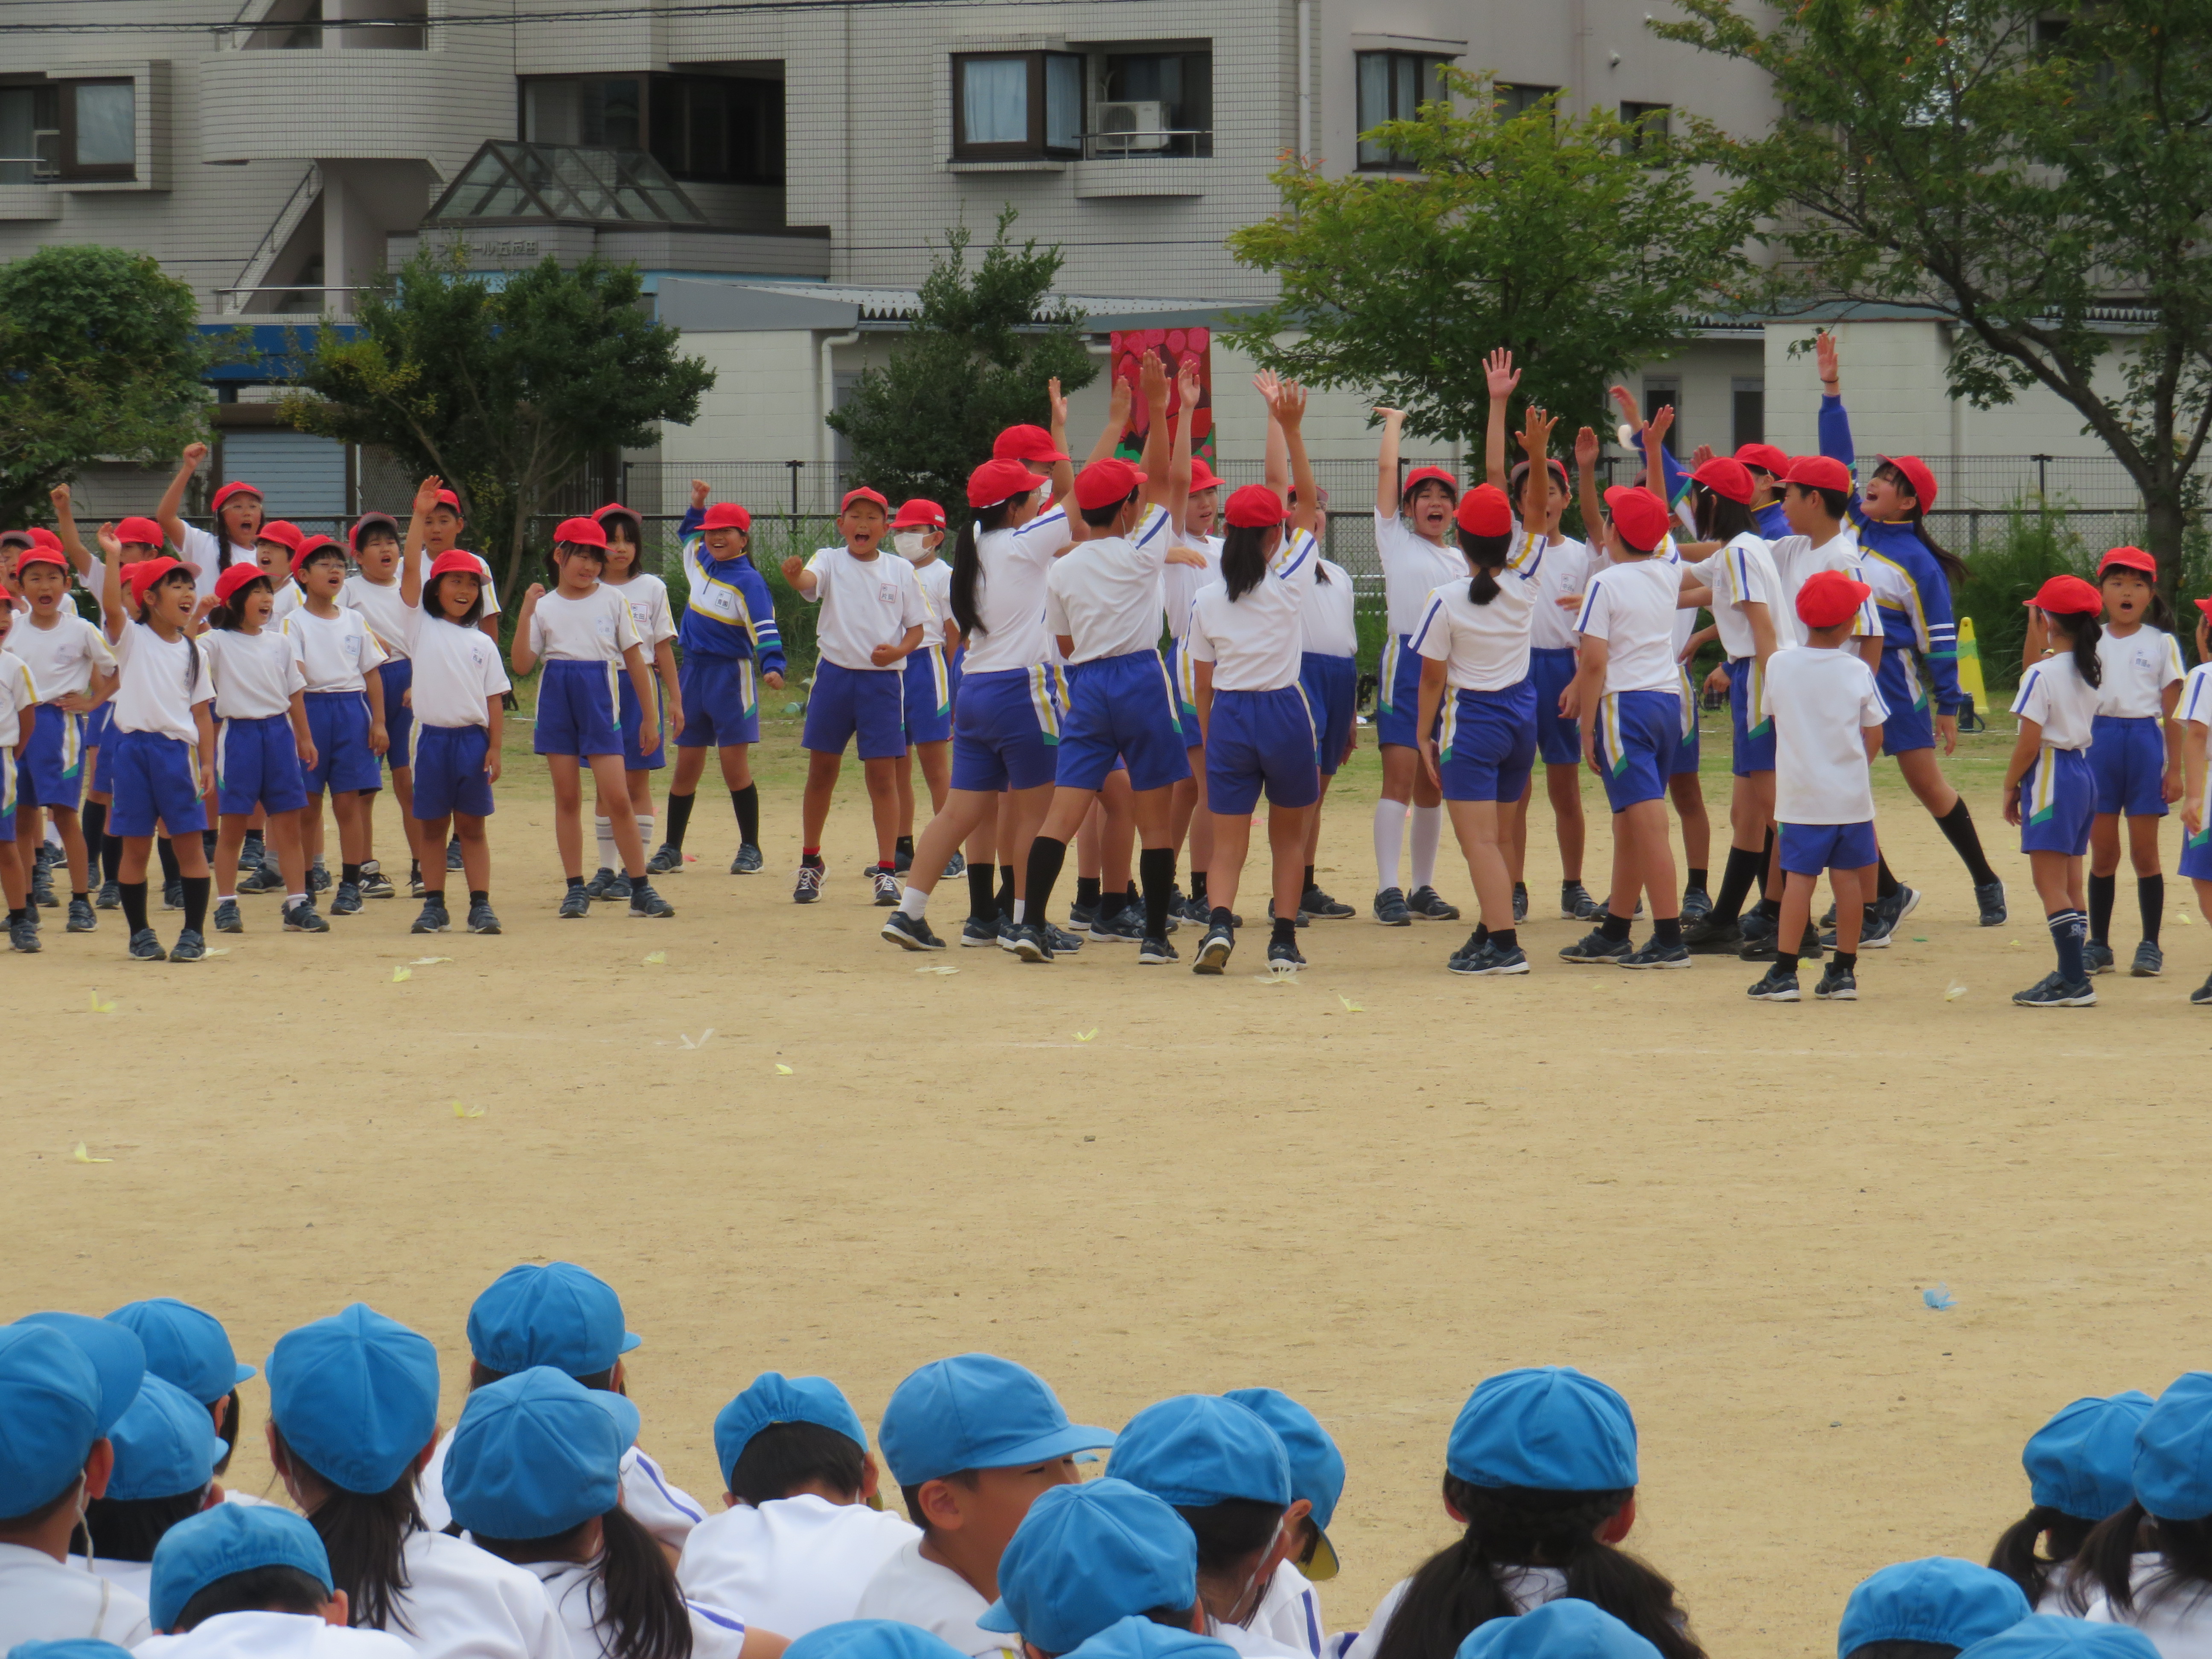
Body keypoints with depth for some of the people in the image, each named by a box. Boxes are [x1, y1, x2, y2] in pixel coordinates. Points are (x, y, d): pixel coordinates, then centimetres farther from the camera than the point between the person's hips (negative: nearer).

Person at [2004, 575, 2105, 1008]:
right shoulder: (2092, 671, 7)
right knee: (2070, 885, 14)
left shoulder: (2043, 674, -15)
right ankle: (2070, 975, 16)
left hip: (2051, 776, -9)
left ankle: (2074, 982, -15)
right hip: (2084, 773, 9)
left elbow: (2028, 742, -15)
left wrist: (2010, 787, -4)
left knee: (2050, 884, -8)